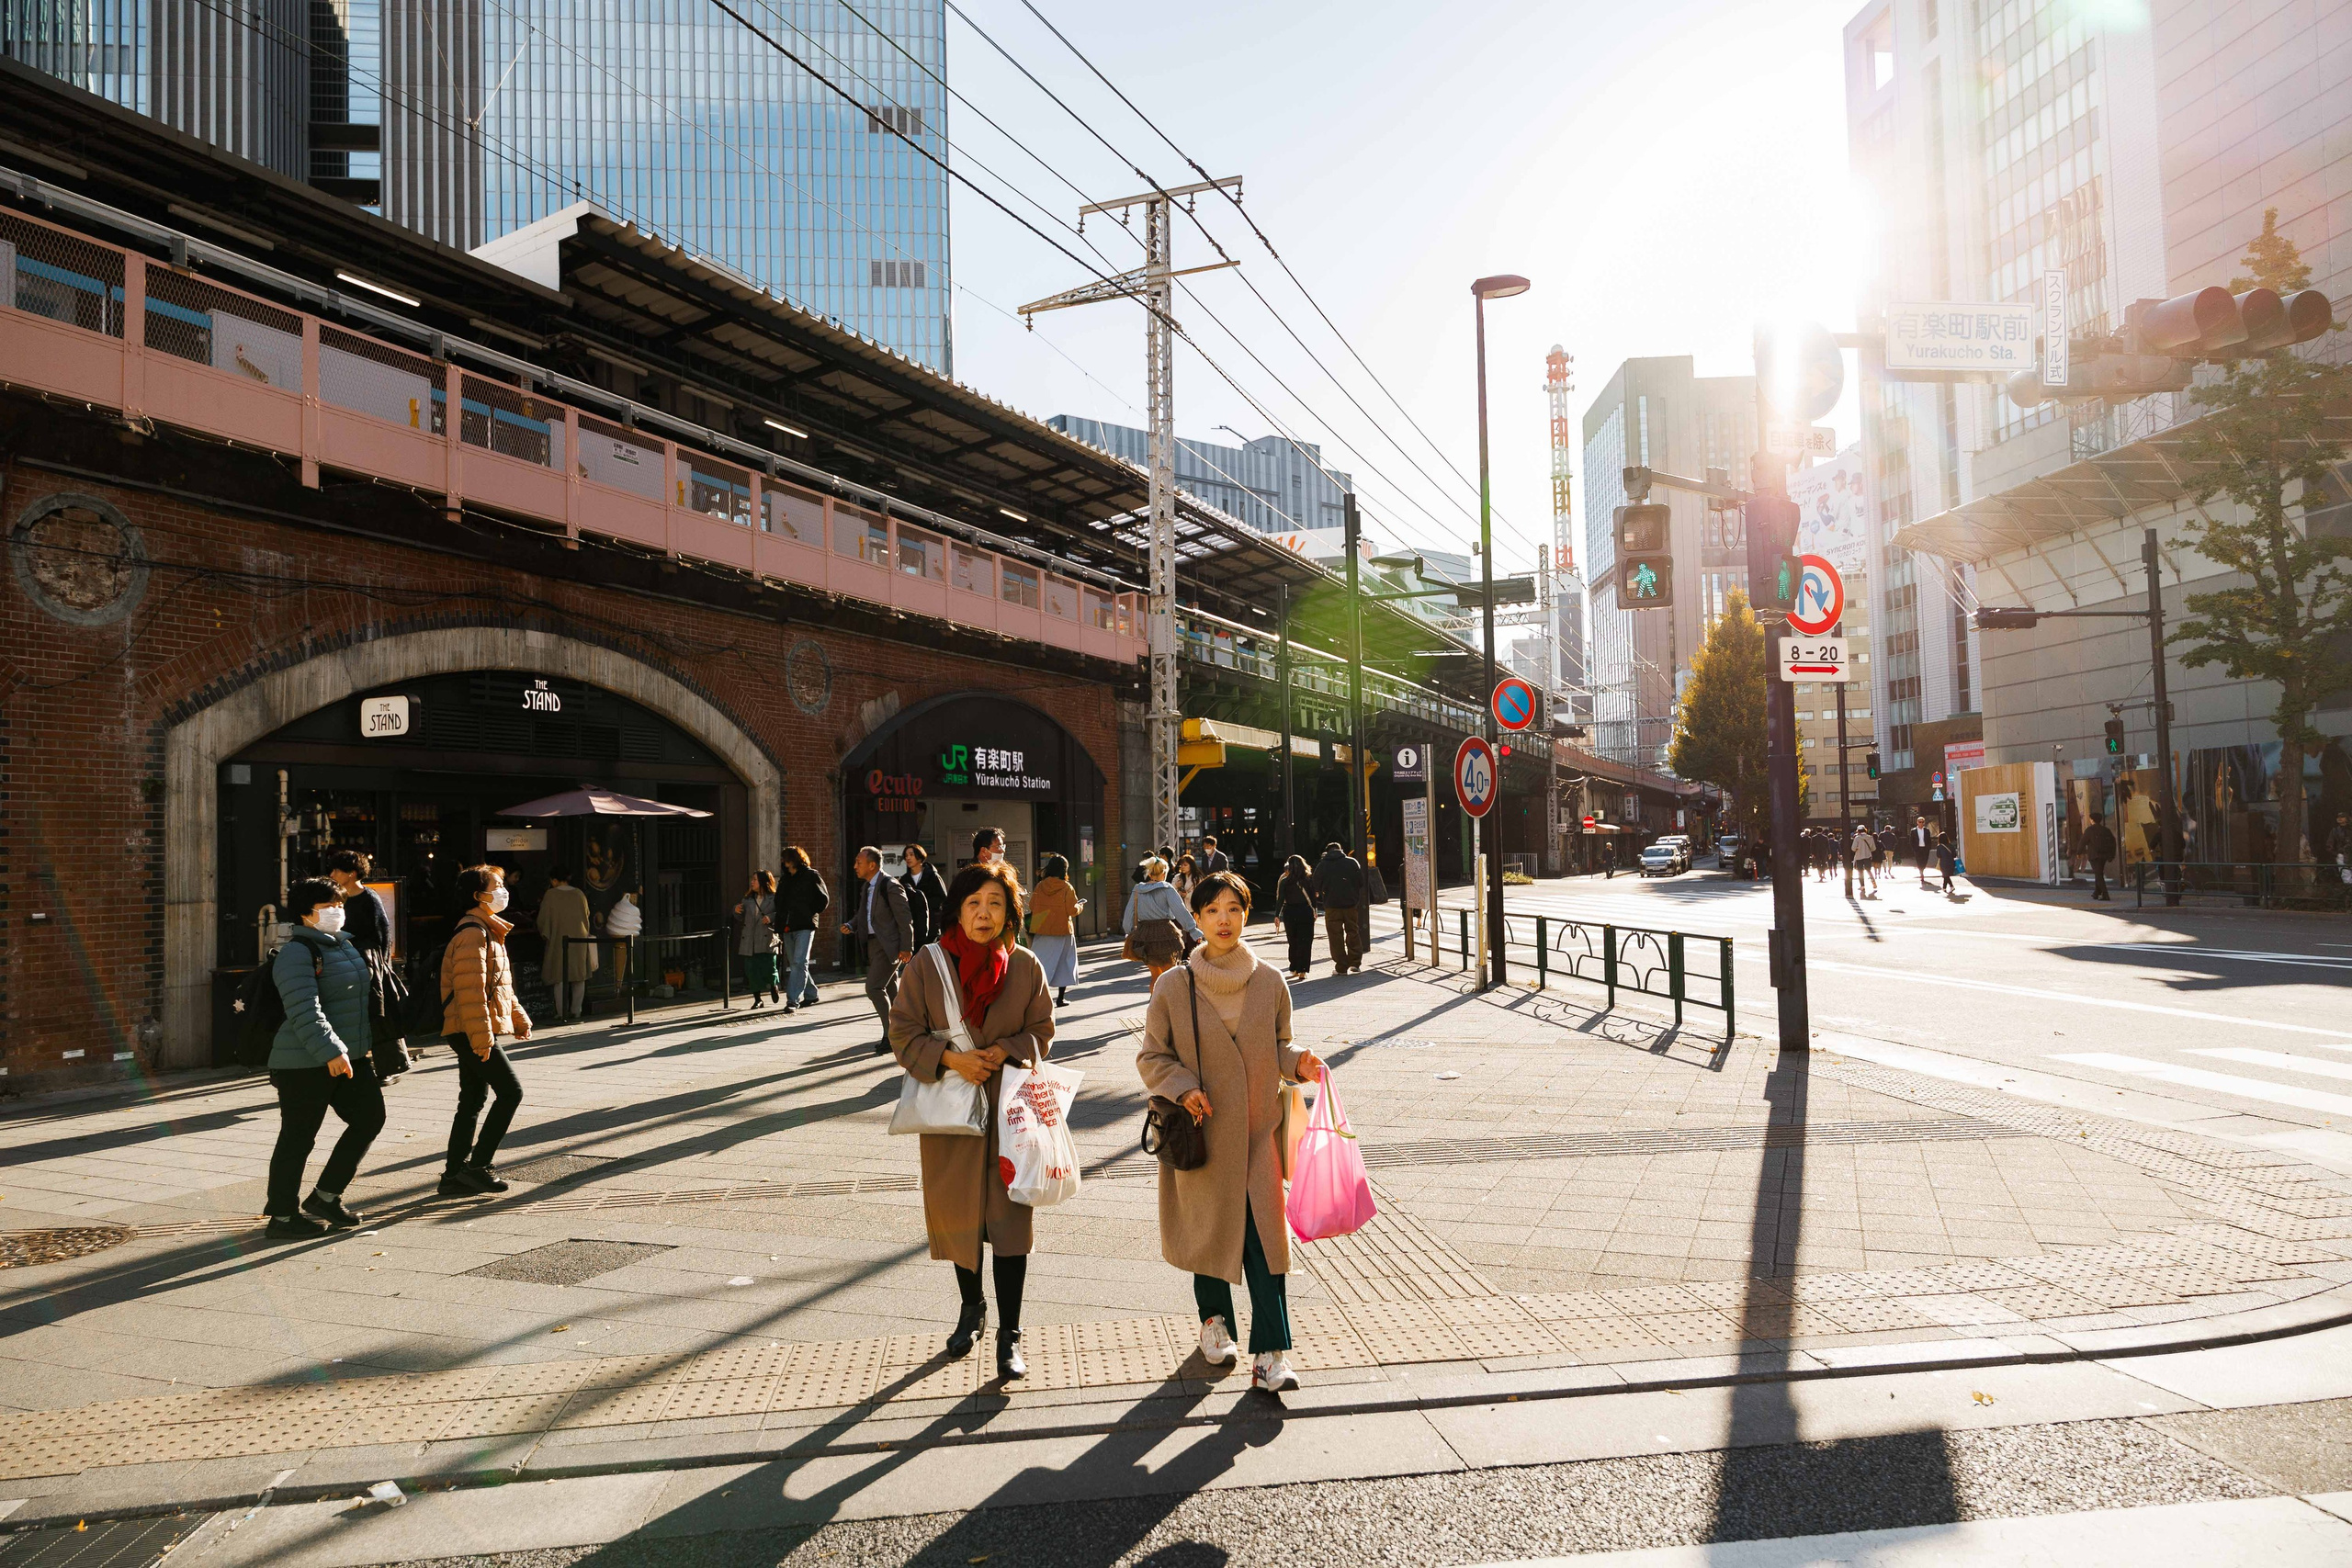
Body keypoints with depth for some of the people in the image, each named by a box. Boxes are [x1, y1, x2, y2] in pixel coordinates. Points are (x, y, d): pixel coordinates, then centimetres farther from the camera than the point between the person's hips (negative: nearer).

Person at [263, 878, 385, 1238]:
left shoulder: (344, 945, 14)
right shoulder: (297, 954, -14)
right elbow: (305, 1011, -25)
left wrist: (358, 1048, 29)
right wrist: (330, 1051, -32)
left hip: (350, 1056, 9)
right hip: (305, 1063, -9)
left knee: (369, 1118, 8)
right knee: (298, 1139, 0)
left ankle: (325, 1196, 20)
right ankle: (282, 1216, 12)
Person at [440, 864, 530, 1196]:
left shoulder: (489, 930, 18)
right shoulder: (473, 932, -15)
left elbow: (500, 985, 26)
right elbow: (470, 989, -22)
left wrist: (519, 1018, 24)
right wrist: (482, 1037, -24)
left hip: (475, 1033, 10)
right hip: (474, 1031, -10)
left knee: (472, 1101, 11)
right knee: (510, 1091, -9)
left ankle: (455, 1175, 16)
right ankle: (478, 1165, -4)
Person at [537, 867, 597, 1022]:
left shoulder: (550, 895, -6)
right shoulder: (579, 894, 4)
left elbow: (543, 918, -1)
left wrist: (545, 934, 17)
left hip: (559, 941, -3)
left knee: (560, 977, 1)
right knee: (579, 977, 9)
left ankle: (562, 1013, -2)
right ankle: (576, 1011, 10)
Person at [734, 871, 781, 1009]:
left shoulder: (774, 899, 0)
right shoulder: (748, 899, 15)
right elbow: (741, 918, 19)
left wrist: (771, 917, -24)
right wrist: (737, 911, -1)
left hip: (767, 940, -5)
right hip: (749, 941, 5)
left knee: (768, 967, -9)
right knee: (752, 970, 1)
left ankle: (774, 985, 25)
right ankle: (758, 999, 11)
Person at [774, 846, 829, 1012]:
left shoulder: (811, 876, -2)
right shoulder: (785, 879, 16)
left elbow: (824, 898, 0)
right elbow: (779, 901, 25)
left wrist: (811, 914, -4)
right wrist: (780, 921, 12)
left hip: (804, 926, -7)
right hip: (788, 928, 7)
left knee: (799, 963, -13)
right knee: (793, 965, 10)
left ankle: (793, 1000, -16)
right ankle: (810, 995, 22)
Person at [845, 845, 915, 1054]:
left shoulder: (890, 886, -15)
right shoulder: (866, 887, 12)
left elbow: (905, 918, -15)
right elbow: (862, 914, 22)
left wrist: (906, 948, -17)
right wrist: (851, 926, 1)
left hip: (889, 945, -9)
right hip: (873, 943, 9)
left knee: (874, 987, -15)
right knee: (890, 991, 15)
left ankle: (890, 1035, -7)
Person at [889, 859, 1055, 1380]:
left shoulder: (1026, 966, -3)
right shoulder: (928, 966, -6)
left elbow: (1042, 1030, 3)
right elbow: (904, 1032, -3)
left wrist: (1005, 1051, -15)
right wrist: (949, 1059, -18)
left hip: (1011, 1108, -1)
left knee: (1010, 1217, -2)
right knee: (958, 1214, 15)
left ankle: (1009, 1334, 9)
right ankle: (971, 1307, 39)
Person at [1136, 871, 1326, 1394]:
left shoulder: (1270, 983, 1)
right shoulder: (1174, 986, -4)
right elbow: (1152, 1056, 2)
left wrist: (1298, 1061, -8)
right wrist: (1183, 1088, -15)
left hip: (1258, 1129, 1)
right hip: (1203, 1129, 0)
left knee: (1265, 1238, -6)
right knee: (1209, 1228, 14)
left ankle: (1270, 1355, -2)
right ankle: (1214, 1319, 38)